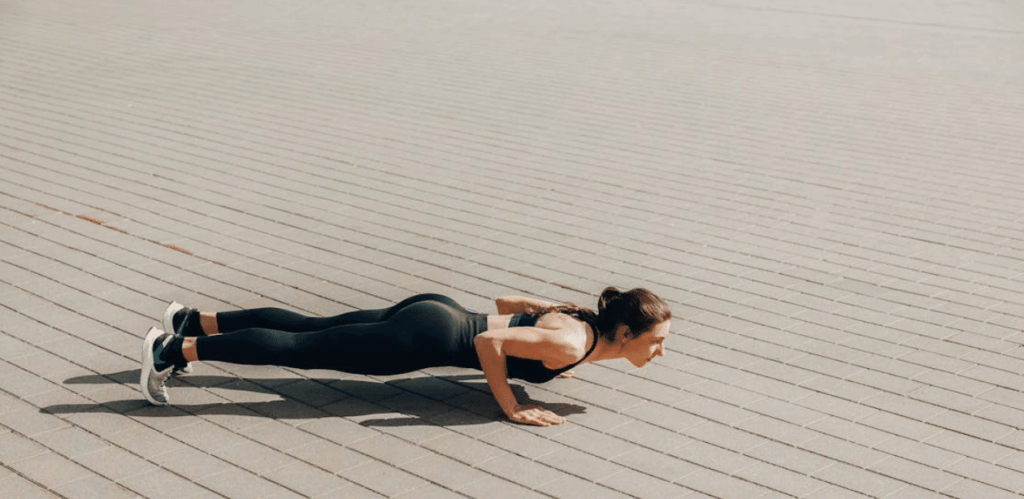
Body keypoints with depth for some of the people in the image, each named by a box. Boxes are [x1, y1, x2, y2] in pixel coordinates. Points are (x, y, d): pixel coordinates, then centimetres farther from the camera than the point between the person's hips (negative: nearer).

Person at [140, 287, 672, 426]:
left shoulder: (579, 317, 9)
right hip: (430, 336, -8)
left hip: (433, 311, 8)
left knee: (309, 328, 15)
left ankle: (195, 320, 24)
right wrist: (512, 409, -18)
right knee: (298, 347, -3)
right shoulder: (572, 345, -18)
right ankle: (174, 349, 3)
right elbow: (489, 341, -27)